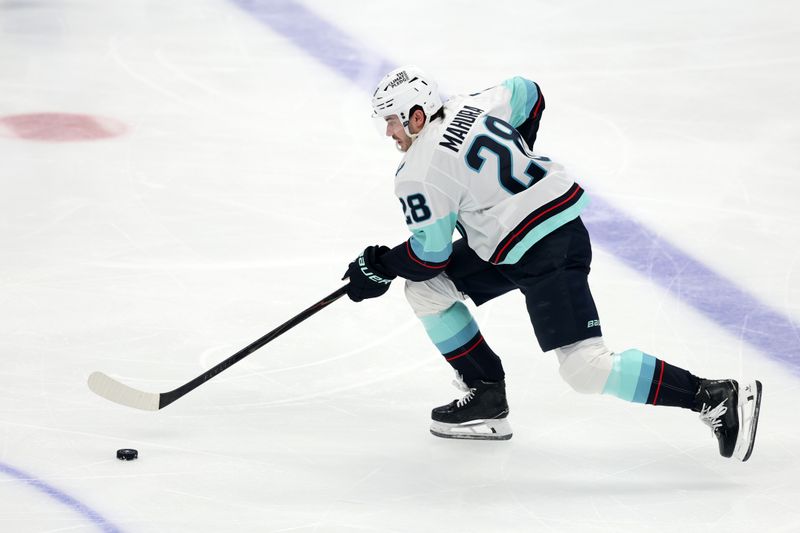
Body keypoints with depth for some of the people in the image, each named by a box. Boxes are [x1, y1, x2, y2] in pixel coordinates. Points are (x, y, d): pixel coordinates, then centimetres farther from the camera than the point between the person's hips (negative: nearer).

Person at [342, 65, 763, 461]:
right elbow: (526, 94, 26)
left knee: (583, 368, -14)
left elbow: (430, 253, -9)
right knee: (425, 290, 13)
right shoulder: (469, 107, 8)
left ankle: (715, 398, -15)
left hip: (549, 253, -10)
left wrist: (379, 267, 8)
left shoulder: (419, 174, -14)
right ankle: (487, 398, 18)